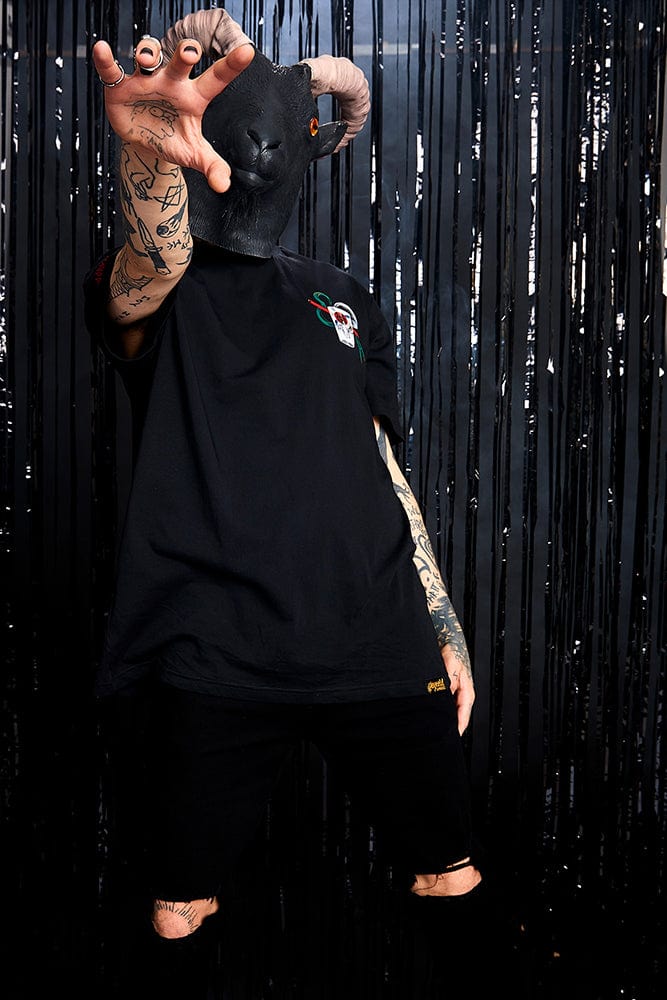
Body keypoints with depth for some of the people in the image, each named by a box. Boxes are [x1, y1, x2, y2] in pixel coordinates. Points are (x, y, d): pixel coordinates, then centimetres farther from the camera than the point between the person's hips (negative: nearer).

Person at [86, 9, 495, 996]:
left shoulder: (342, 300, 18)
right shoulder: (152, 294, 4)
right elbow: (153, 262, -22)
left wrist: (445, 627, 15)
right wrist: (148, 156, -45)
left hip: (384, 652, 4)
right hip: (218, 663, -3)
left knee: (454, 880, 11)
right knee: (182, 912, 5)